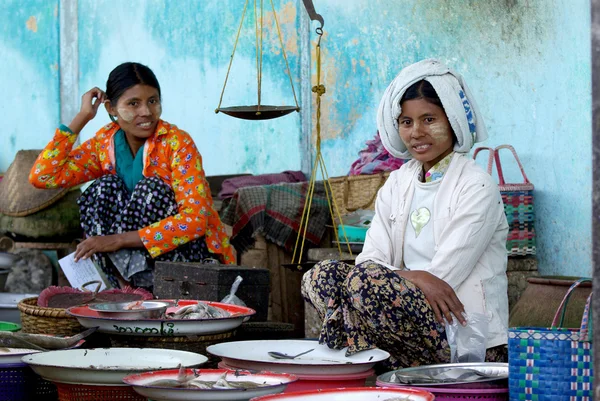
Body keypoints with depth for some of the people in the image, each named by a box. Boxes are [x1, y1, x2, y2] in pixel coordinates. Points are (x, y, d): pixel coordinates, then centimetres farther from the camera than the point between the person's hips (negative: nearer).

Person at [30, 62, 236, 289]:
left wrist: (119, 239, -30)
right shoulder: (105, 143, -1)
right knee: (106, 187, -16)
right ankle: (126, 279, -23)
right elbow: (42, 177, -9)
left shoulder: (178, 143, -15)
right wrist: (82, 117, -10)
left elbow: (195, 220, -24)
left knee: (152, 188, -25)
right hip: (140, 256, 4)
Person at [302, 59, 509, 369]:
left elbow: (444, 275, -13)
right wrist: (411, 277, -19)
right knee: (320, 276, -13)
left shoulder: (476, 187, -6)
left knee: (365, 280, -28)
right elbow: (371, 259, 1)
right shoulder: (397, 185, 14)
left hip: (470, 338, -6)